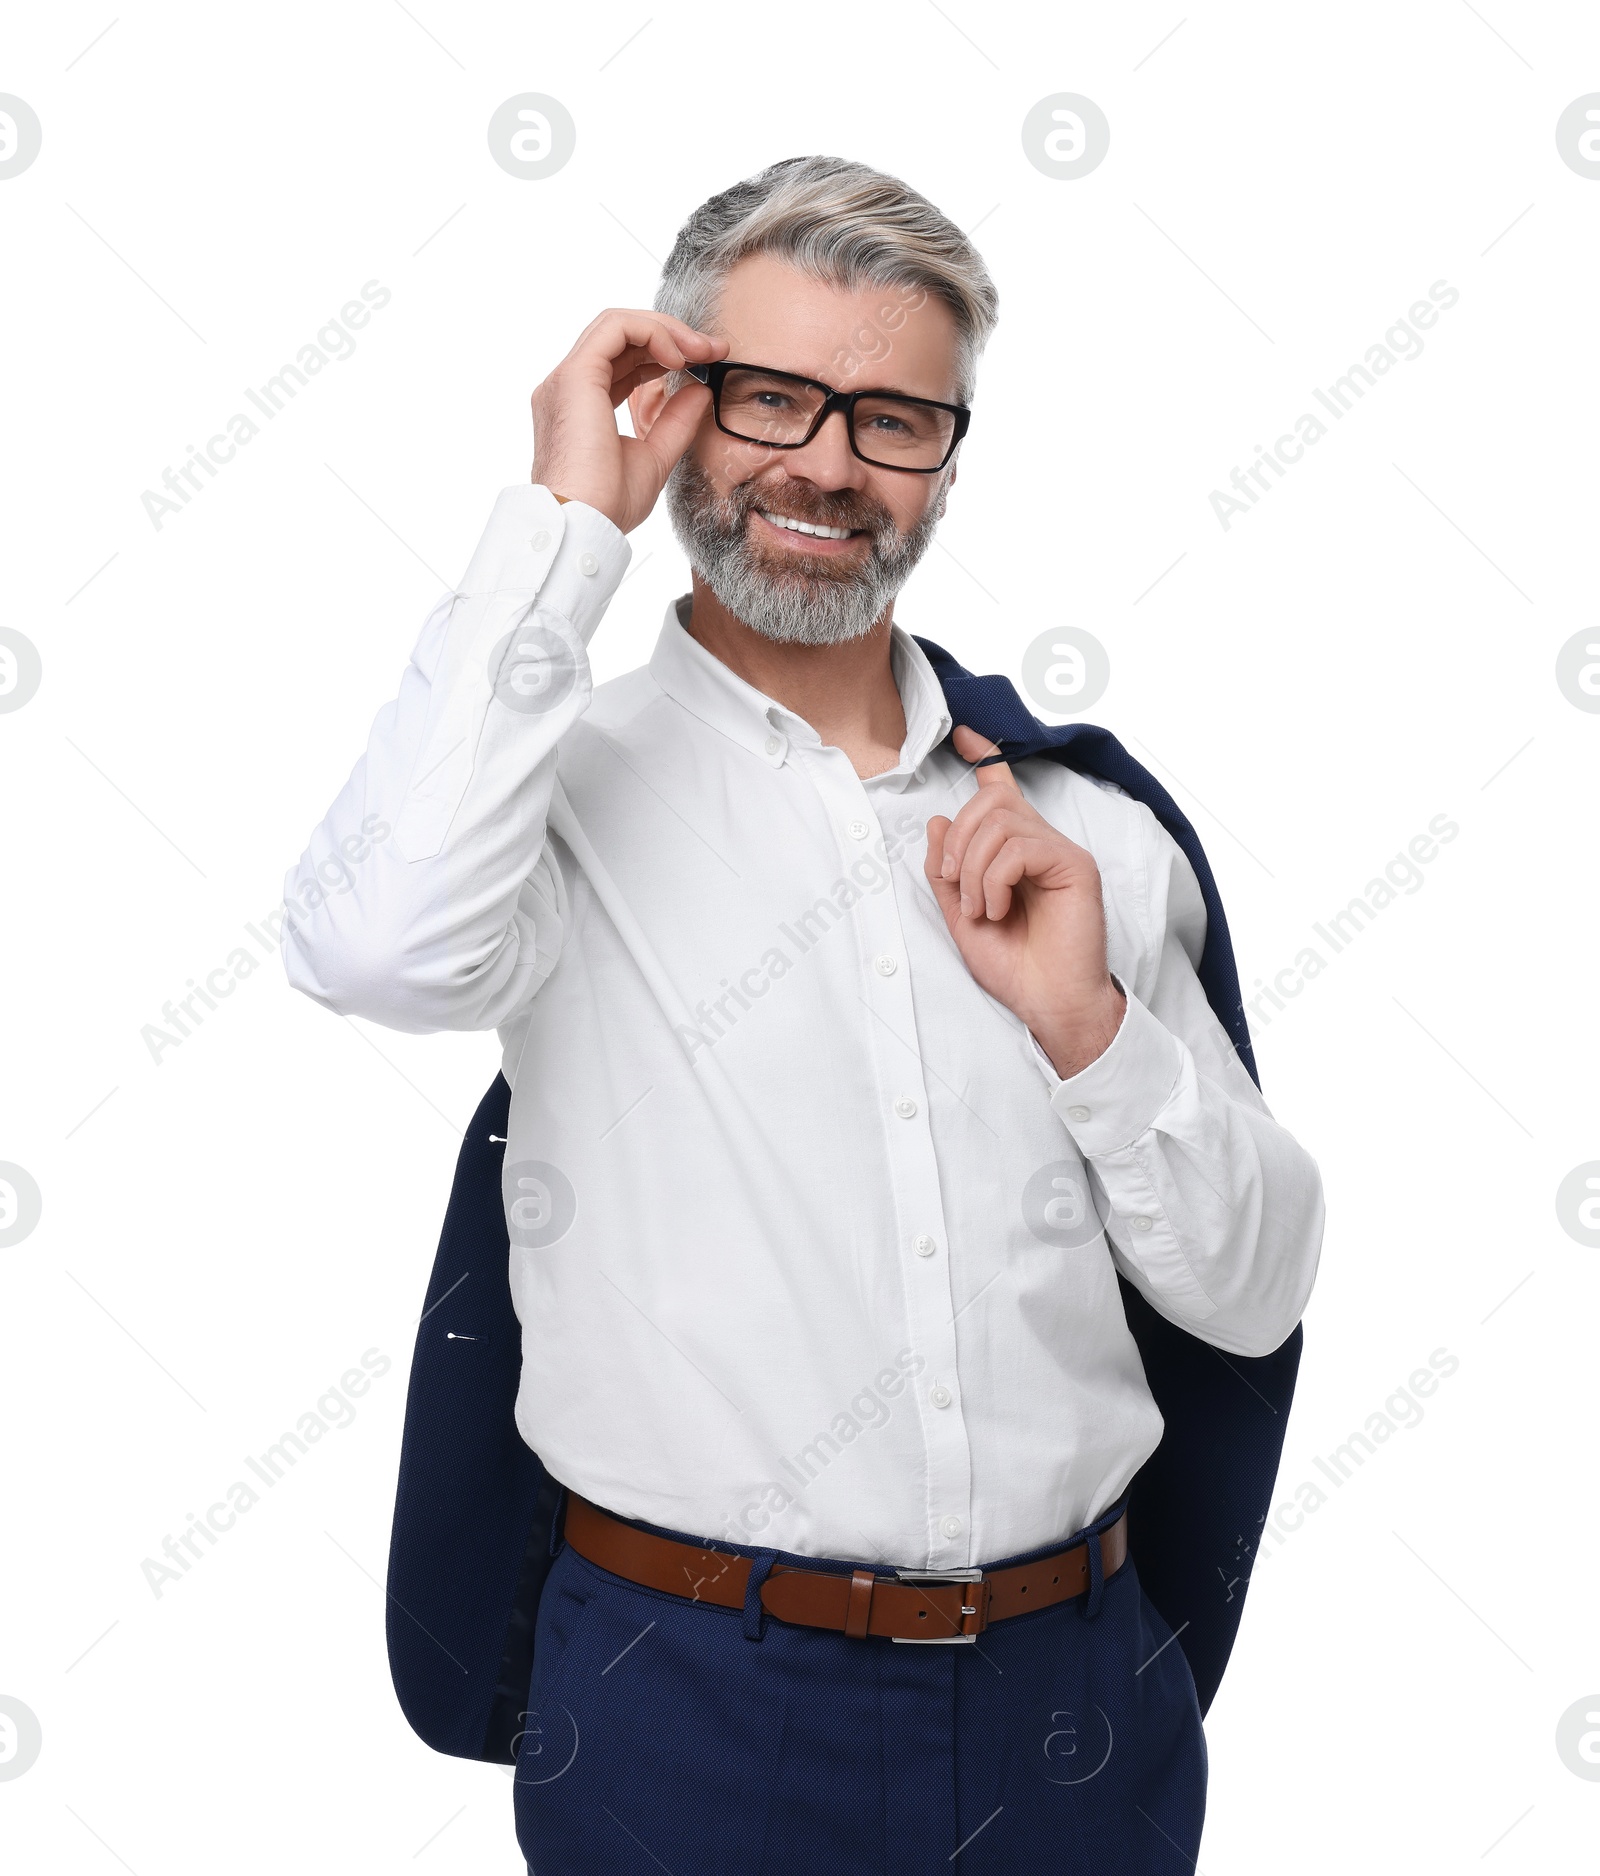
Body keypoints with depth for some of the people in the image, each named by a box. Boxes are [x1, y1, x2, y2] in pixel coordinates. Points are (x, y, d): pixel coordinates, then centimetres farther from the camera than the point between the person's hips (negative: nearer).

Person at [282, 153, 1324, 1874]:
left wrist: (1089, 1027, -12)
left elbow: (1256, 1298, 5)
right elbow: (383, 945, -30)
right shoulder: (572, 782, -6)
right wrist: (563, 520, -18)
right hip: (697, 1714, -3)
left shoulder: (1081, 832, 4)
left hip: (1074, 1691, 4)